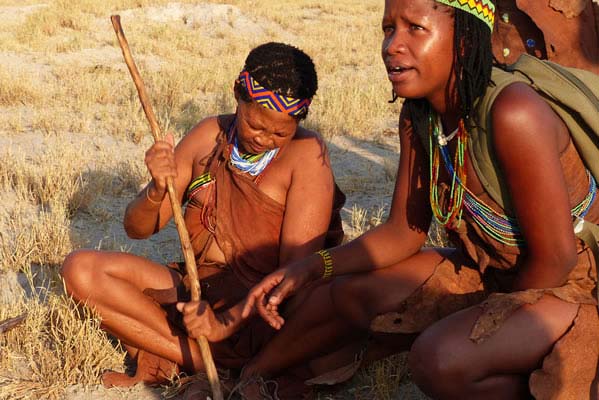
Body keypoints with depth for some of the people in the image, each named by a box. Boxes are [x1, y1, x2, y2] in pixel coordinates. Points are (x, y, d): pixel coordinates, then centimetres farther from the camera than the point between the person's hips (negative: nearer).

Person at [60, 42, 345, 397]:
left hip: (262, 311, -6)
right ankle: (208, 363, -15)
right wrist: (157, 191, -17)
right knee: (80, 268, -11)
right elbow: (137, 229, 7)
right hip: (196, 291, 6)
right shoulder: (210, 135, 5)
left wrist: (225, 323, -29)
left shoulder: (307, 155, -10)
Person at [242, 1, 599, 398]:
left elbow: (554, 259, -25)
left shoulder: (512, 114, -31)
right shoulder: (419, 118, -5)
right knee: (348, 292, 10)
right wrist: (311, 268, -9)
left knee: (439, 359, -32)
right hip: (492, 271, 8)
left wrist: (490, 315, -9)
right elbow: (403, 232, 3)